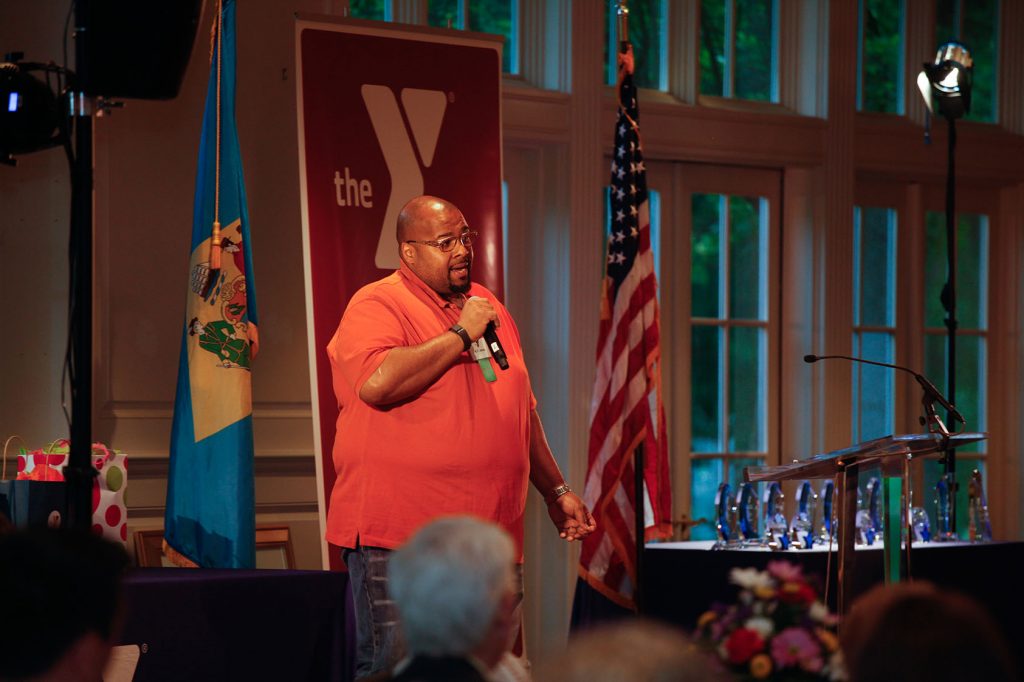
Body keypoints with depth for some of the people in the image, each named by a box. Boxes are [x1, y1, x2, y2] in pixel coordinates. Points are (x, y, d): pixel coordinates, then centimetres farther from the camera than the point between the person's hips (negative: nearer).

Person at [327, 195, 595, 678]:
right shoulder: (377, 306, -5)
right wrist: (461, 334, -15)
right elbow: (377, 383, -25)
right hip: (398, 536, -7)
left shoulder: (488, 307, 18)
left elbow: (522, 413, 27)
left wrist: (556, 492, 25)